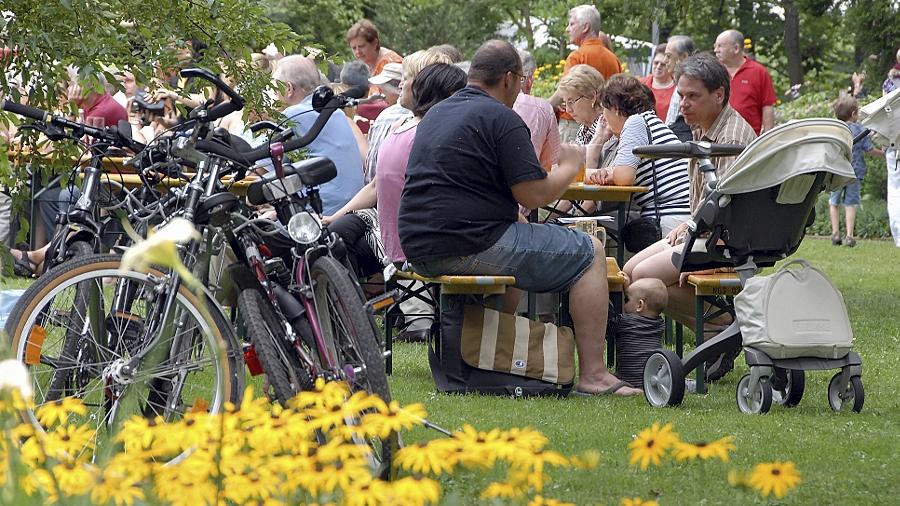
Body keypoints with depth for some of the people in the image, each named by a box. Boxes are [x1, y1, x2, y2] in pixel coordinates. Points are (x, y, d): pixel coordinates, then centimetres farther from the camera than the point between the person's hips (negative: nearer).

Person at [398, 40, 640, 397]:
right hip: (473, 245, -9)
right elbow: (534, 195, -12)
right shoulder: (501, 118, -9)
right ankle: (592, 374, -2)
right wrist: (569, 167, 7)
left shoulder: (435, 115, 18)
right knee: (589, 253, 3)